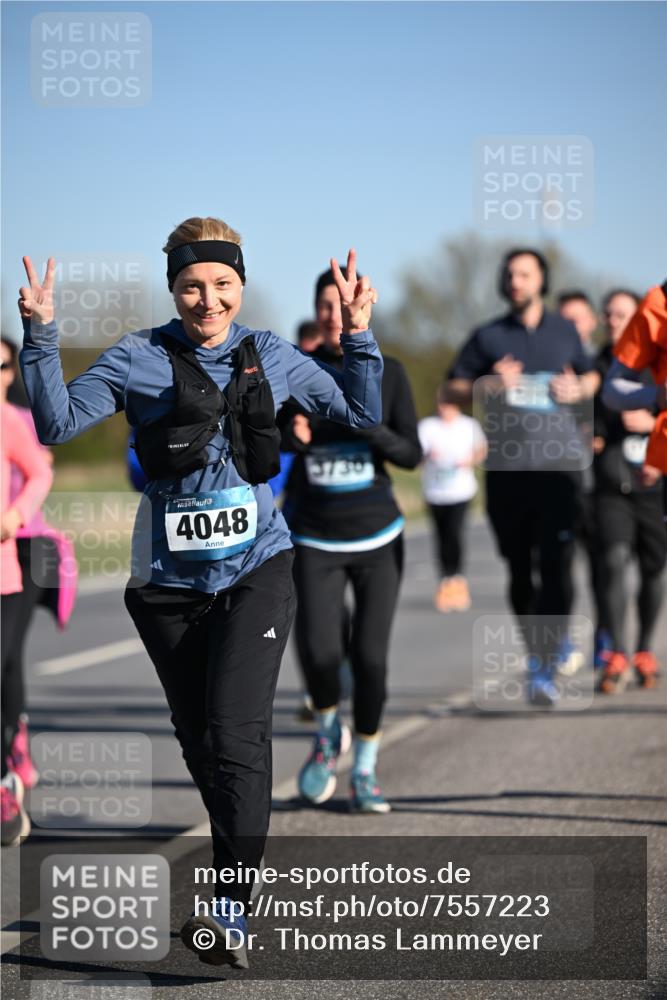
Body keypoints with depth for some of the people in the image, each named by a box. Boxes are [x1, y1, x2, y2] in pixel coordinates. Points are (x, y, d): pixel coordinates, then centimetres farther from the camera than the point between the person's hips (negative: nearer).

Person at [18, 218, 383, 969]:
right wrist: (41, 336, -18)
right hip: (170, 579, 1)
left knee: (236, 734, -17)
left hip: (256, 569, -1)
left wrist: (358, 335, 4)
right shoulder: (138, 359, 0)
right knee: (198, 742, 12)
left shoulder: (271, 357, 6)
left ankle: (231, 914, -22)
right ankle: (239, 861, 35)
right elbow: (56, 424, -8)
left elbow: (362, 415, 16)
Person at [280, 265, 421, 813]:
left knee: (370, 655, -3)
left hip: (377, 538, 1)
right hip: (315, 540, 0)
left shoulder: (388, 373, 1)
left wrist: (368, 427, -18)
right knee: (318, 650, -16)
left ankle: (366, 768, 16)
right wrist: (292, 438, -17)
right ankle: (328, 731, 16)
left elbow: (411, 454, -1)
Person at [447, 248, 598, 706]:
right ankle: (548, 644, 28)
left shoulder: (564, 331, 12)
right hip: (507, 466, 1)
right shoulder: (488, 337, 8)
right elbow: (454, 389, 8)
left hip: (559, 461, -1)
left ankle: (544, 670, -12)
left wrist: (578, 389, 2)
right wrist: (488, 384, -11)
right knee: (519, 569, 7)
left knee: (556, 565, -12)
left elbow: (591, 376, 25)